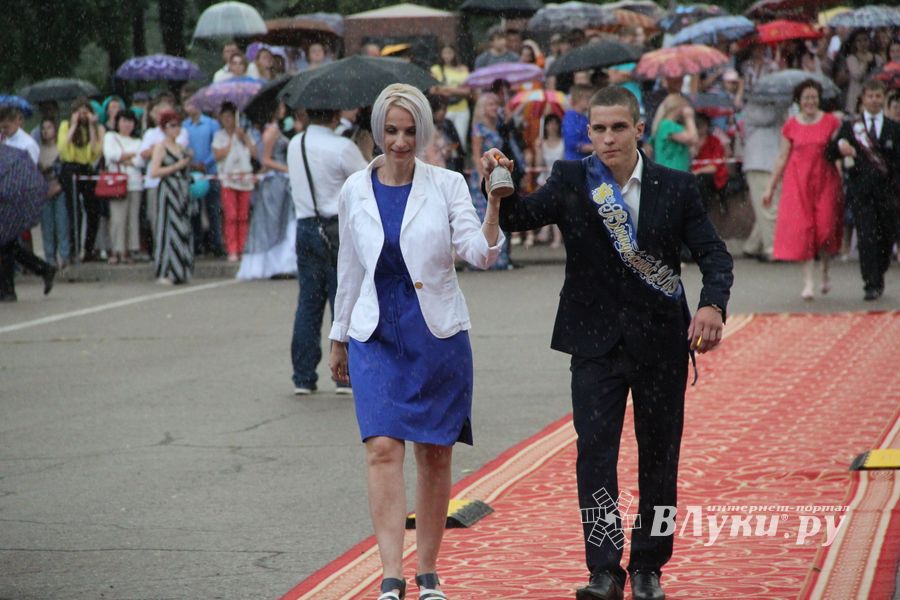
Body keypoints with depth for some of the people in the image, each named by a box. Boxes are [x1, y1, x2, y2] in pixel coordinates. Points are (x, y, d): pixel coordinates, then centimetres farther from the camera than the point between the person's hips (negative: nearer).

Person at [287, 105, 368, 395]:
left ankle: (303, 377, 10)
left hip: (305, 227, 6)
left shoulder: (294, 145, 7)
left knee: (308, 302, 9)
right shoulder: (342, 148, -13)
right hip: (339, 229, -6)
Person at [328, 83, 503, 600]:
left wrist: (496, 203, -28)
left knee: (435, 456, 6)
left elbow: (481, 253, -13)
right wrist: (339, 338, 18)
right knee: (383, 449, -14)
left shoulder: (447, 185, -2)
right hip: (376, 336, 1)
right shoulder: (355, 191, 5)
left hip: (438, 334, -1)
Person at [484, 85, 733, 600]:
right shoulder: (571, 181, 0)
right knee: (595, 452, -10)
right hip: (597, 341, -1)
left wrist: (713, 306, -20)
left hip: (662, 340, 1)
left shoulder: (676, 187, 0)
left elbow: (714, 254, -1)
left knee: (659, 456, 8)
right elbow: (523, 217, -12)